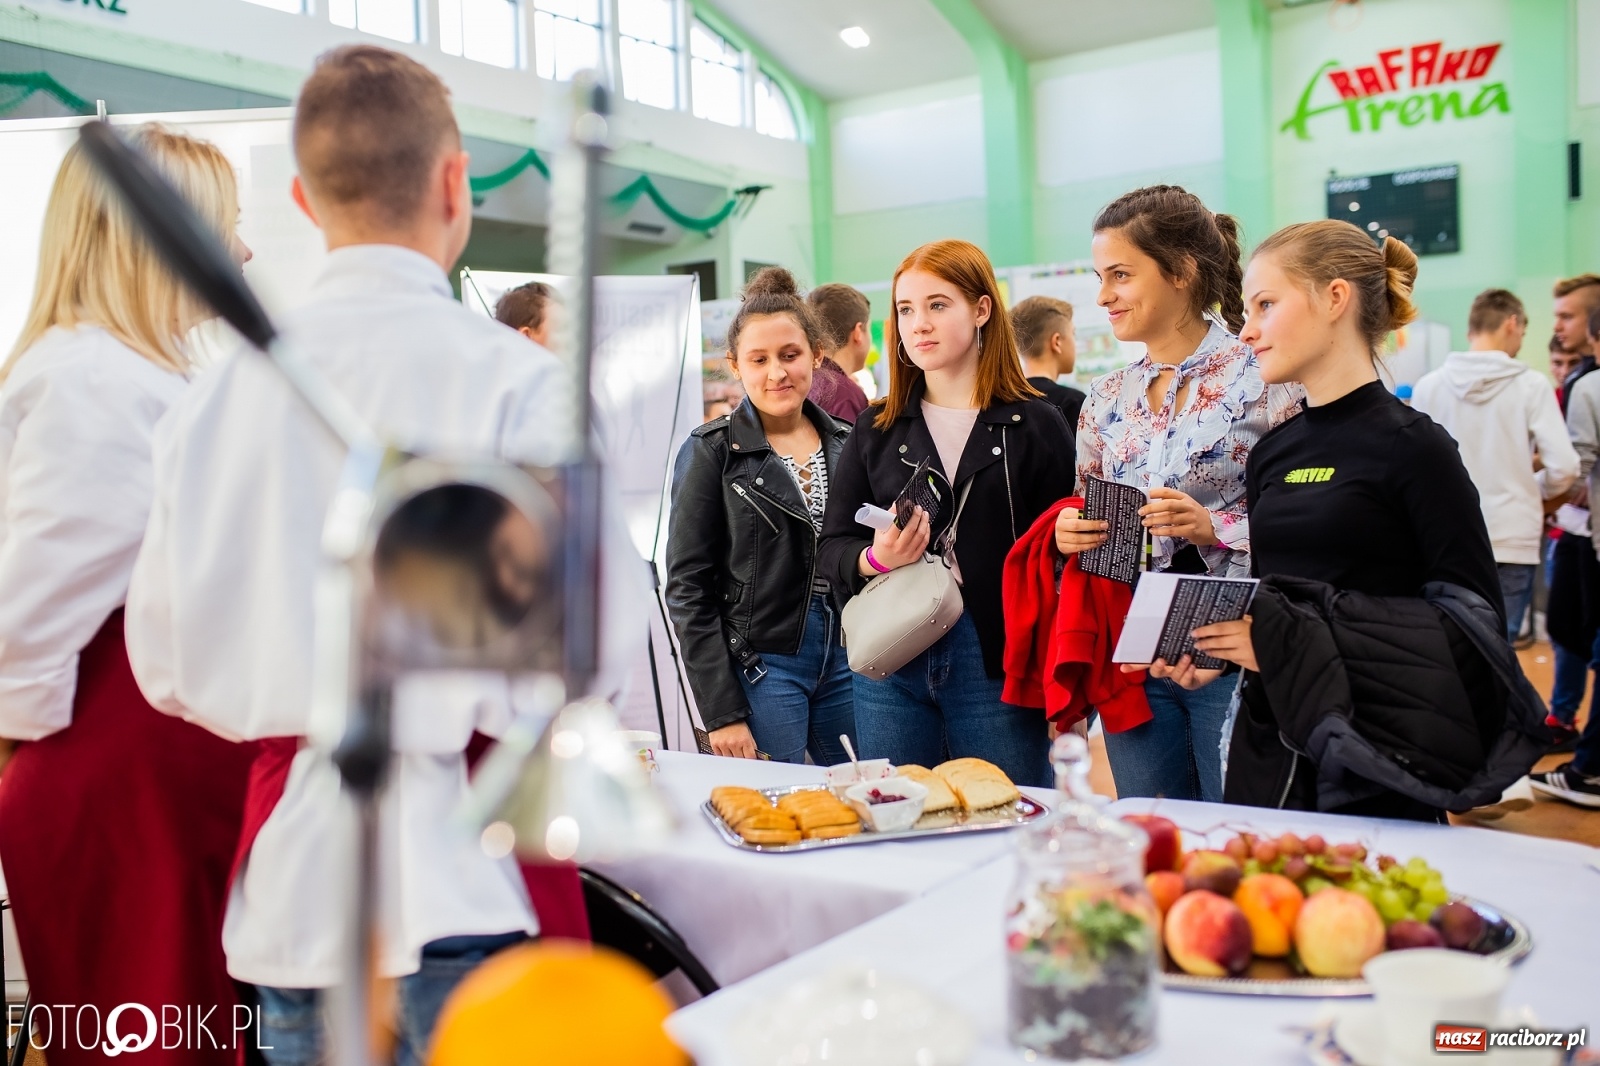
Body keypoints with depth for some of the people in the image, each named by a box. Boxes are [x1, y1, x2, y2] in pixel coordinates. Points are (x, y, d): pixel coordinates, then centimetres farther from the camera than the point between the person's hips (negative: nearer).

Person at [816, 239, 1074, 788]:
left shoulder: (1036, 424, 0)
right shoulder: (876, 429, 9)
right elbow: (831, 548, 8)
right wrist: (872, 560, -15)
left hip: (998, 665, -2)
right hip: (890, 666, 3)